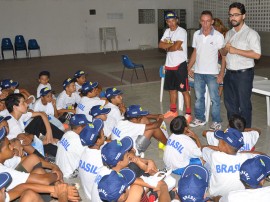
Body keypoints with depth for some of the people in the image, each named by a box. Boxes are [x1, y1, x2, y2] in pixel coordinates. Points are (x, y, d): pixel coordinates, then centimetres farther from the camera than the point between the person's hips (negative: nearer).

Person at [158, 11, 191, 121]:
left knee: (184, 90, -4)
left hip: (180, 64, -8)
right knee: (171, 89, 18)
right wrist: (172, 45, -13)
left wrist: (167, 47, -4)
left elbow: (176, 46, -23)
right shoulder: (167, 31, 11)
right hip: (169, 64, 8)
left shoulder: (181, 31, -13)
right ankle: (173, 110, 32)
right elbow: (160, 45, 0)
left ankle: (188, 114, 3)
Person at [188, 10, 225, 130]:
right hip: (198, 72, 4)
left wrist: (221, 73, -13)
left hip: (212, 73, -4)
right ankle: (200, 119, 29)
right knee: (199, 97, 14)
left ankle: (216, 122, 16)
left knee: (214, 99, 3)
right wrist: (189, 68, 9)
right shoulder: (196, 34, 3)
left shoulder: (218, 36, -10)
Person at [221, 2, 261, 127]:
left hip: (244, 74, -7)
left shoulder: (251, 33, -9)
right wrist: (225, 49, -7)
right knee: (229, 102, 15)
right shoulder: (229, 33, 12)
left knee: (244, 104, 1)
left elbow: (257, 55, -18)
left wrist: (236, 50, -19)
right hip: (229, 73, 7)